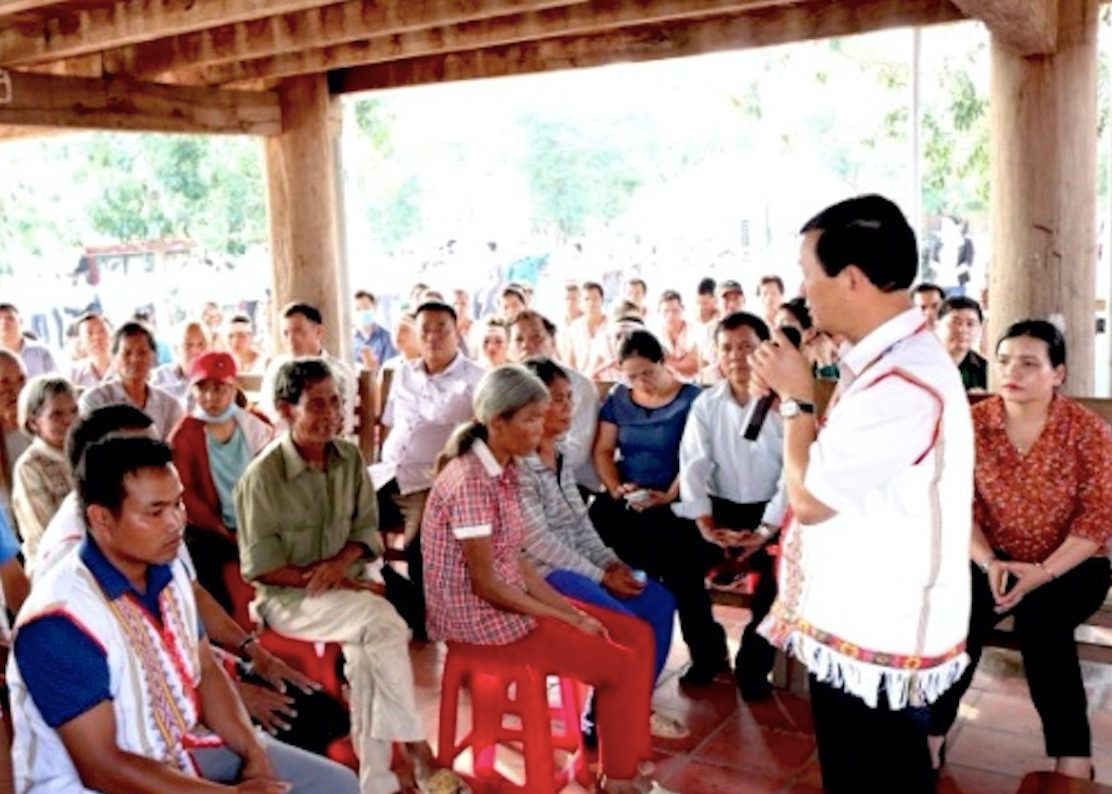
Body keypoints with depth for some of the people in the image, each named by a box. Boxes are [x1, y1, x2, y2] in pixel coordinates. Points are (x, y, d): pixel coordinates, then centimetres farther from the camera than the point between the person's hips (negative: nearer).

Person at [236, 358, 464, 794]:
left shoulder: (350, 458, 3)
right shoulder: (263, 476, -12)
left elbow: (367, 527, 7)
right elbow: (261, 565, -11)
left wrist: (340, 563, -14)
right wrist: (331, 583, -17)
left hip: (345, 586, 4)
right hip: (287, 597, -4)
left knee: (365, 650, -28)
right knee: (381, 621, -30)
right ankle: (417, 752, -21)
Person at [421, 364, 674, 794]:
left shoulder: (507, 468, 5)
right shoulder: (471, 483, -23)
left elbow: (515, 560, 8)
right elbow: (485, 584, -21)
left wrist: (570, 609, -1)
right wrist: (568, 620, -14)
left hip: (509, 599, 9)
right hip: (479, 616, -9)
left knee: (638, 635, 5)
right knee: (621, 665, -10)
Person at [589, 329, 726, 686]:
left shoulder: (690, 398, 1)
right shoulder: (617, 398, 14)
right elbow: (603, 450, 12)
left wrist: (670, 496, -18)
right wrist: (615, 489, -5)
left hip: (672, 503, -4)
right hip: (626, 501, 4)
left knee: (679, 564, -27)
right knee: (597, 517, -24)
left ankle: (706, 650, -3)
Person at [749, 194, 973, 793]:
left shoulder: (903, 382, -29)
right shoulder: (893, 357, 5)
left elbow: (808, 497, -23)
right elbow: (838, 463, 15)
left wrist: (796, 396, -11)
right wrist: (790, 395, 1)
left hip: (876, 637, -9)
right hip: (868, 623, 10)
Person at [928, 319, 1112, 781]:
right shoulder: (973, 423, -2)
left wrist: (1043, 573, -22)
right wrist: (989, 563, -20)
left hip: (1071, 565, -2)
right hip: (994, 558, 2)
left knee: (1039, 620, -31)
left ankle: (1073, 759, -20)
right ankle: (930, 734, -16)